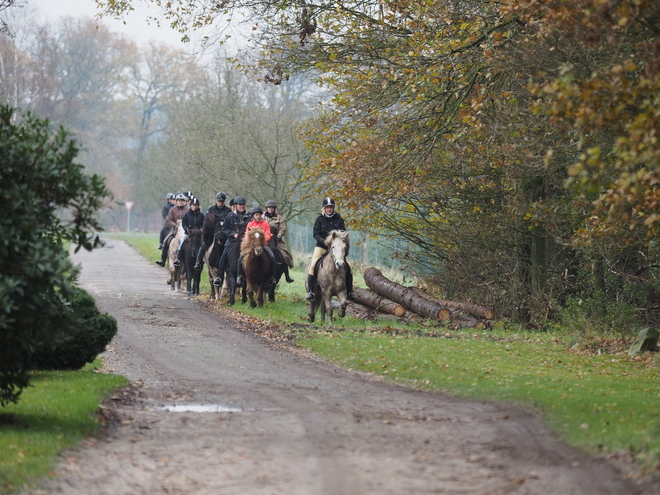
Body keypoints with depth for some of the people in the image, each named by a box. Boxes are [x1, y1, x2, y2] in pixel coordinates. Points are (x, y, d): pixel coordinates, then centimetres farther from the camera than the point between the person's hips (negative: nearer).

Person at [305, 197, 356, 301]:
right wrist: (324, 241, -21)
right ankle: (310, 291, -16)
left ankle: (350, 292, 6)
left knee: (347, 267, -7)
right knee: (313, 265, -21)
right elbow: (315, 234, -3)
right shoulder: (320, 219, 2)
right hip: (321, 246, -2)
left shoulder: (338, 219, 6)